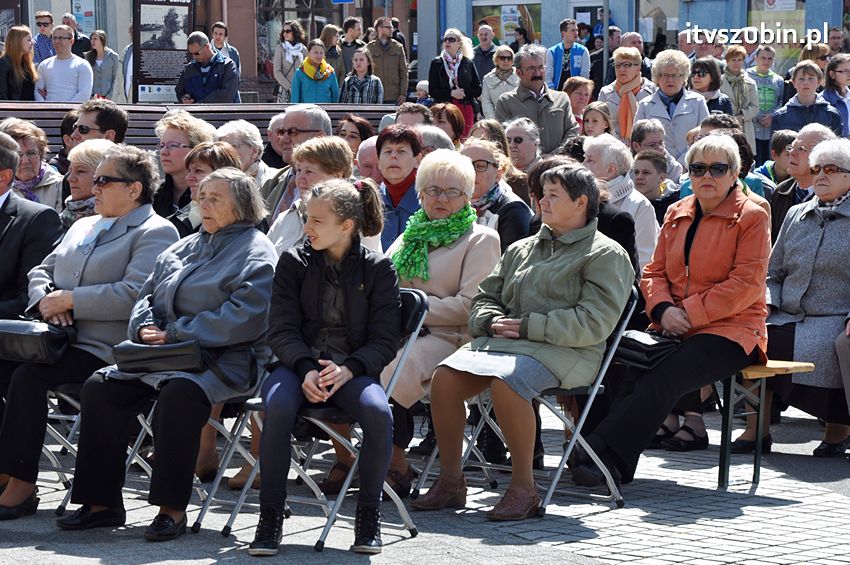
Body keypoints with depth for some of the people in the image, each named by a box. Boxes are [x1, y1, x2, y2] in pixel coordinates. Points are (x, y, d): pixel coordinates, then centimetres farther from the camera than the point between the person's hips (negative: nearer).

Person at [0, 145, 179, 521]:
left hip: (102, 348, -7)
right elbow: (41, 271, 25)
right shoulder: (82, 228, 26)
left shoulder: (155, 233, -2)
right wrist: (46, 299, 1)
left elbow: (133, 295, -15)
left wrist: (69, 299, -12)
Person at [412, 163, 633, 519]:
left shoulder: (605, 255, 4)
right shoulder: (521, 250, 26)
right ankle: (450, 482, -12)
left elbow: (593, 323, -10)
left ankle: (524, 487, -26)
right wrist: (492, 321, 3)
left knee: (506, 381, -37)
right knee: (444, 376, -21)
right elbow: (486, 298, 28)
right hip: (502, 341, 6)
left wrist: (527, 326, -13)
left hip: (563, 352, -6)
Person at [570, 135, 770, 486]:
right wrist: (663, 309, -5)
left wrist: (690, 313, -14)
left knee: (665, 376, -31)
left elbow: (747, 284, -8)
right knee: (629, 366, -27)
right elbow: (655, 271, 18)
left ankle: (604, 453, -37)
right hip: (673, 327, 5)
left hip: (730, 329, -5)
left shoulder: (751, 217, 1)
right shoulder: (677, 214, 19)